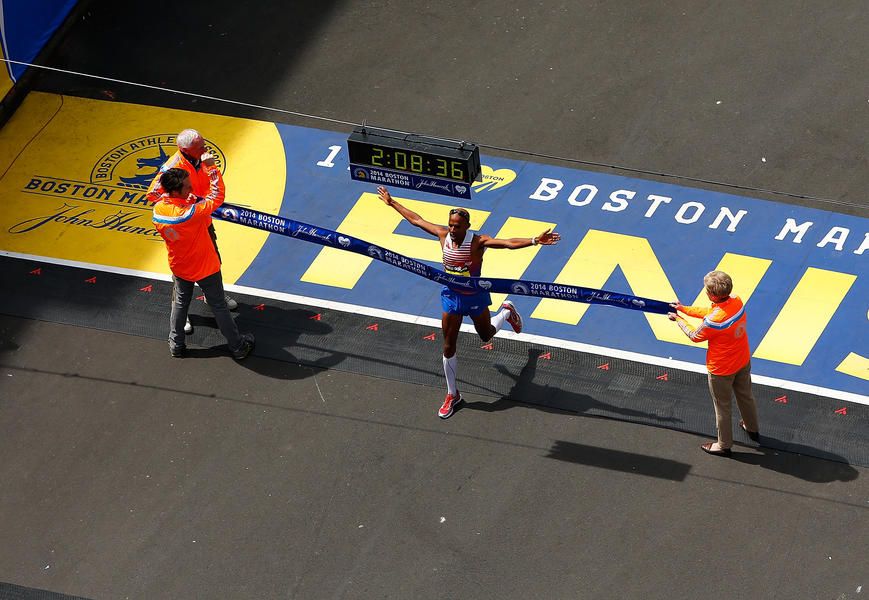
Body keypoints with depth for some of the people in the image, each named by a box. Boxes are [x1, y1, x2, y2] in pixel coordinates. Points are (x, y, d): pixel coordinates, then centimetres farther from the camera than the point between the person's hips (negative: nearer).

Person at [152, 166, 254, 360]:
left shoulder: (158, 210, -21)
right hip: (205, 268, -4)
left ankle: (176, 345, 38)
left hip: (179, 268, 5)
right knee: (219, 306, 13)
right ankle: (237, 346, 29)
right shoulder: (191, 212, -38)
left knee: (179, 304, 26)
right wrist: (211, 167, -20)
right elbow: (217, 196, -25)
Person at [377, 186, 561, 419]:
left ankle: (507, 312, 55)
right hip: (451, 295, 3)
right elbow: (415, 219, 0)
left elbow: (508, 243, -38)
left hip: (474, 296, -3)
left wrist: (535, 241, -52)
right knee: (448, 347, 9)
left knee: (486, 336, 21)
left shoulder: (477, 241, -25)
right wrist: (391, 203, 7)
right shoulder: (443, 235, -13)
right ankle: (452, 395, 26)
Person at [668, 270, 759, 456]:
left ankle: (724, 445, 34)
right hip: (743, 362, 7)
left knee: (722, 407, 15)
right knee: (745, 396, 30)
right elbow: (709, 312, 3)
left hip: (721, 370, -7)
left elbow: (694, 336, -16)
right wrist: (684, 309, 9)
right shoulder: (737, 302, -16)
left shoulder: (713, 321, -37)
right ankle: (752, 429, 53)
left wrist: (678, 320, 1)